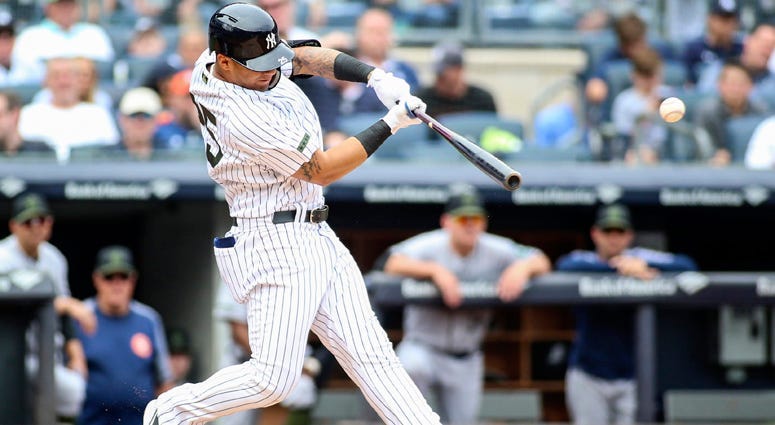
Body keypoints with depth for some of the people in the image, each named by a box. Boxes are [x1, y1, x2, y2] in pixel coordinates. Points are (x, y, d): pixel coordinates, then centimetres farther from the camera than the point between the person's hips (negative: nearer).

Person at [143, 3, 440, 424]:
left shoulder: (210, 63, 1)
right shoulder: (246, 119, -25)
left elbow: (306, 57, 12)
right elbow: (321, 170, -14)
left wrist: (374, 75, -4)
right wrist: (390, 124, -9)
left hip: (316, 238, 10)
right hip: (277, 245, -10)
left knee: (369, 353, 3)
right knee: (273, 380, -10)